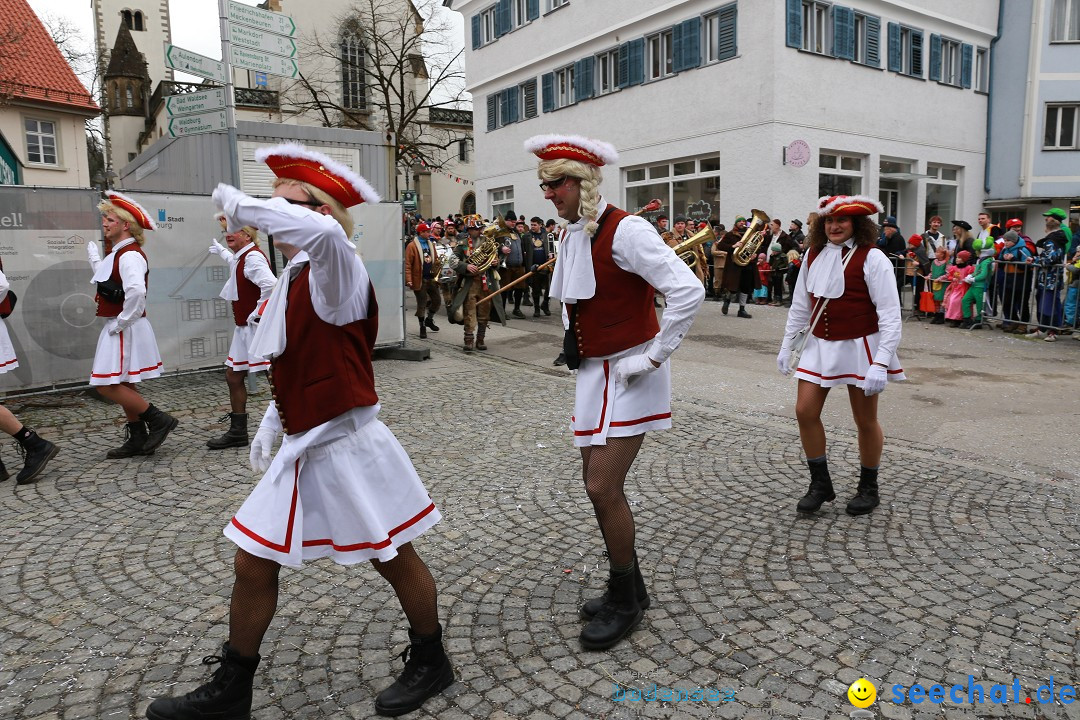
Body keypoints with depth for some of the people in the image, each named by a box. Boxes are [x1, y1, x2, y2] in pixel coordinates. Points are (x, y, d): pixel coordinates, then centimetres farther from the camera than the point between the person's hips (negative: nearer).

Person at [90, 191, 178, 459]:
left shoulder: (130, 255, -18)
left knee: (108, 386, -10)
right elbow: (106, 279, 24)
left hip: (125, 329, -10)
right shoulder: (117, 253, 14)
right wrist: (94, 258, 29)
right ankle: (138, 439, 22)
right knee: (122, 386, 14)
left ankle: (159, 420, -2)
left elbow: (136, 291, -32)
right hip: (118, 329, 10)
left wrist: (122, 321, -24)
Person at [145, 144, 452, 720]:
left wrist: (243, 206, -29)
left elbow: (324, 232, -43)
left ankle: (430, 662, 34)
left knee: (396, 560, 10)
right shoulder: (291, 282, 11)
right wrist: (270, 424, 17)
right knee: (252, 566, 14)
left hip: (348, 449, -9)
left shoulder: (339, 273, -17)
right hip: (300, 452, 9)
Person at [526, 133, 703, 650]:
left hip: (629, 377, -9)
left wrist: (654, 355, -21)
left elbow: (688, 291, -25)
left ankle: (625, 602, 14)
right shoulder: (572, 237, 9)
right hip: (594, 374, 9)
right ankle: (629, 587, 31)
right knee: (598, 485, 13)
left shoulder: (623, 230, -18)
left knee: (604, 490, -8)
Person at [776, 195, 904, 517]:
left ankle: (868, 488, 27)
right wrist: (787, 346, 10)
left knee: (865, 420, 8)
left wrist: (881, 363, -22)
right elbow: (800, 305, 11)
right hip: (820, 345, 5)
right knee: (805, 411, 1)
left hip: (860, 348, -5)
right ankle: (820, 484, 17)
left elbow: (890, 315, -16)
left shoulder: (872, 258, -13)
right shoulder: (814, 255, 4)